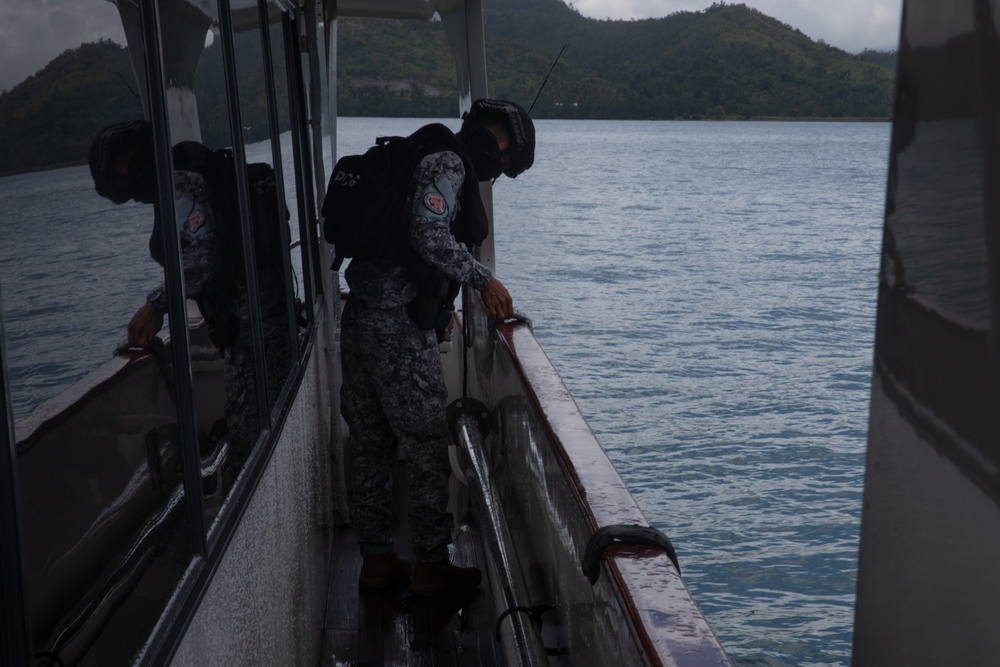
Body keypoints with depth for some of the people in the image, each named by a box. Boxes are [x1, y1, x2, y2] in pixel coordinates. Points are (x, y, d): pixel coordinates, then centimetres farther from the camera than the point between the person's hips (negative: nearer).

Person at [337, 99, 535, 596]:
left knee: (370, 444, 14)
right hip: (399, 327, -10)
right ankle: (430, 566, 13)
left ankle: (376, 559, 25)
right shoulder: (447, 164, -9)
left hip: (361, 317, 10)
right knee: (428, 447, 2)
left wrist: (440, 304, 21)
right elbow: (428, 234, -24)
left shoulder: (426, 159, 21)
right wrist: (484, 279, -14)